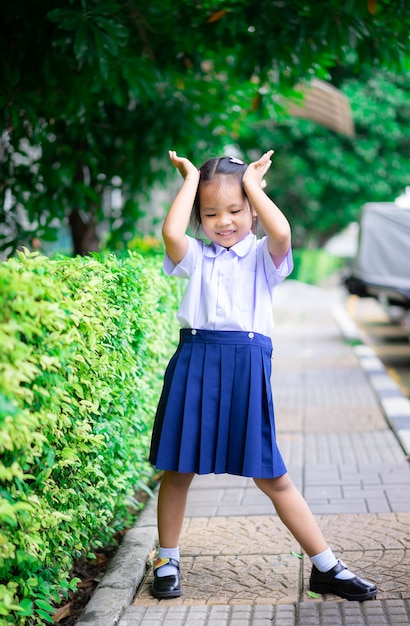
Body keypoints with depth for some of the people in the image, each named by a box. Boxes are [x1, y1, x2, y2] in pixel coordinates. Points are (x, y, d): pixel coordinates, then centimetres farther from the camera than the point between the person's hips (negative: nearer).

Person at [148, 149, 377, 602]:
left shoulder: (262, 255, 4)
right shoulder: (195, 256, 7)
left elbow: (281, 233, -20)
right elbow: (171, 233, -16)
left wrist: (253, 183, -6)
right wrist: (191, 179, -4)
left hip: (247, 368, -1)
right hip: (195, 363, 2)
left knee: (272, 477, 3)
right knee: (178, 470, 9)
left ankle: (326, 568, 13)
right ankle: (167, 561, 27)